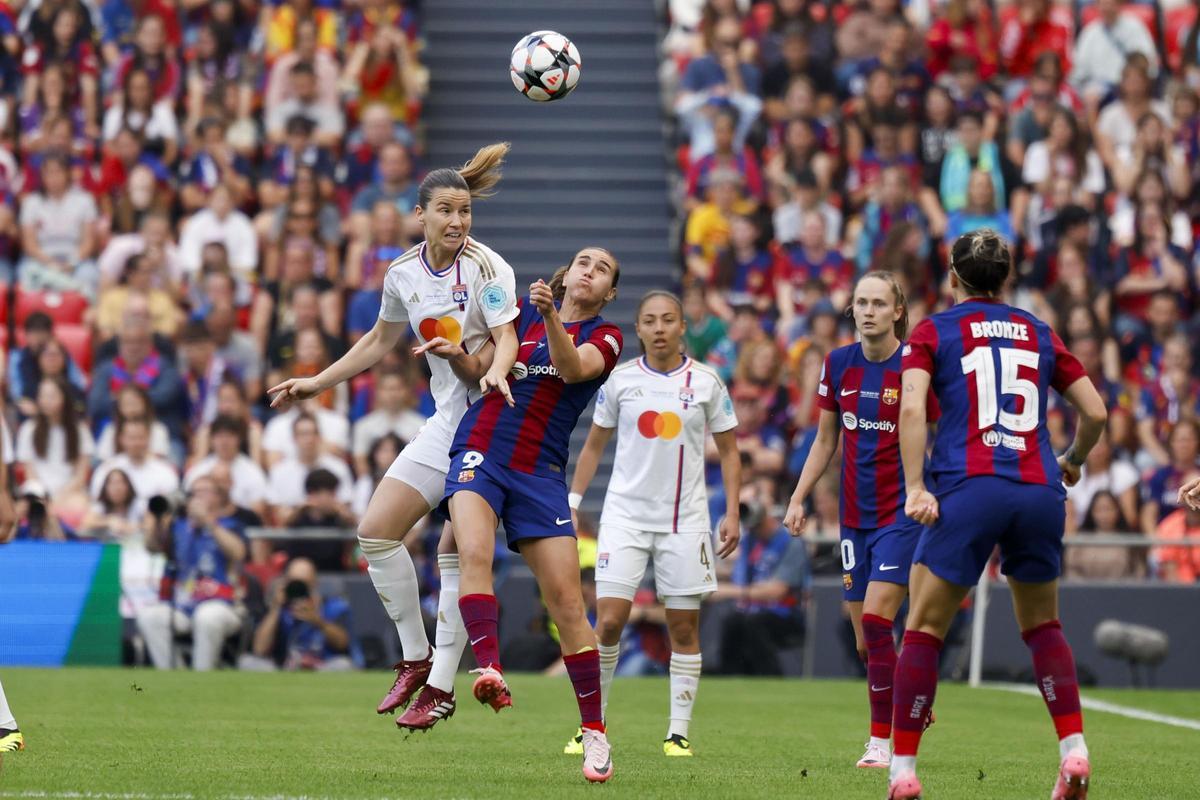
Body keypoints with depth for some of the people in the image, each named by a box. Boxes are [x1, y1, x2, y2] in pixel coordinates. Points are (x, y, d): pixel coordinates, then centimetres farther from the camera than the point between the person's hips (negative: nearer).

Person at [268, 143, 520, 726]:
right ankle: (416, 658, 12)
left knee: (457, 552, -10)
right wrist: (316, 383, 21)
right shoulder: (404, 274, 6)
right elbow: (380, 341, 22)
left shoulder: (485, 266, -12)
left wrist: (496, 370, -44)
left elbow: (507, 335, -22)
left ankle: (442, 684, -4)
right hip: (447, 419, 7)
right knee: (376, 530, 0)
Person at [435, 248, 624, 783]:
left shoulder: (605, 337, 8)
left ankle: (594, 731, 3)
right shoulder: (526, 312, 16)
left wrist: (549, 316, -28)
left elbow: (572, 368, -13)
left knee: (566, 601, -6)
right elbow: (479, 369, 11)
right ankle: (490, 671, -44)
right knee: (474, 551, -30)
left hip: (540, 473, -1)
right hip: (480, 453, 1)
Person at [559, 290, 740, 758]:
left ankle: (678, 732, 9)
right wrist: (572, 502, 6)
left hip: (684, 521, 0)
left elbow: (728, 450, 7)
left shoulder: (705, 382, 1)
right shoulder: (619, 379, 2)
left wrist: (732, 514, 0)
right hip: (625, 514, 0)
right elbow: (594, 445, 12)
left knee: (684, 627, 1)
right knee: (609, 620, -9)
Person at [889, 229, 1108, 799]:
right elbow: (1095, 412, 17)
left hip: (968, 491, -3)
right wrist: (1074, 461, 35)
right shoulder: (1038, 334, 18)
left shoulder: (933, 332, 9)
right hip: (1039, 491, 3)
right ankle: (1074, 754, 5)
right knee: (1043, 627, 19)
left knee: (924, 631, 3)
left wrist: (916, 487, -11)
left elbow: (912, 409, -8)